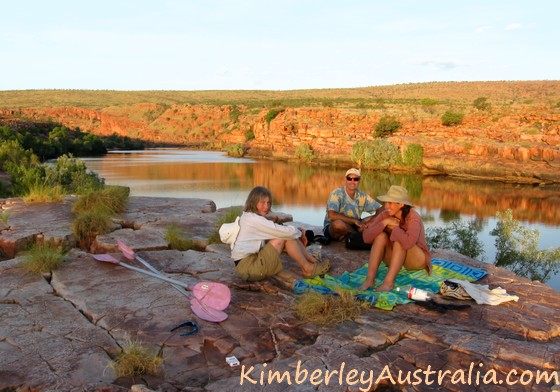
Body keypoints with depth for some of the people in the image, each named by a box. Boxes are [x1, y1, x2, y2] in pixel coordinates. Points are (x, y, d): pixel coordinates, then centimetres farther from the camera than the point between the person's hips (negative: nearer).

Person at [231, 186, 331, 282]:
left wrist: (296, 231, -3)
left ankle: (314, 262, 6)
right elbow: (285, 232, -19)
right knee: (285, 237, -15)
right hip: (247, 266, -9)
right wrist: (299, 232, 0)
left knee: (289, 236, 1)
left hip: (255, 258, 9)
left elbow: (277, 231, 11)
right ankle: (307, 268, -2)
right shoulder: (252, 219, -19)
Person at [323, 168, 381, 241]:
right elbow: (331, 215, -30)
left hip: (352, 227, 5)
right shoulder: (337, 193, -16)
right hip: (333, 229, -5)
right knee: (338, 223, -39)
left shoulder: (362, 196, 0)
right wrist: (355, 220, -29)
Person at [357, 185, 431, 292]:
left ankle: (389, 282, -34)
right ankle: (369, 280, -30)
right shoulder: (385, 215, -12)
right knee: (381, 236, -23)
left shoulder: (413, 217, -25)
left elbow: (408, 242, -46)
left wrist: (394, 227, -29)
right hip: (395, 258, 5)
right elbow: (366, 237, -20)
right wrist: (384, 223, -29)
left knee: (400, 240, -33)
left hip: (417, 260, -4)